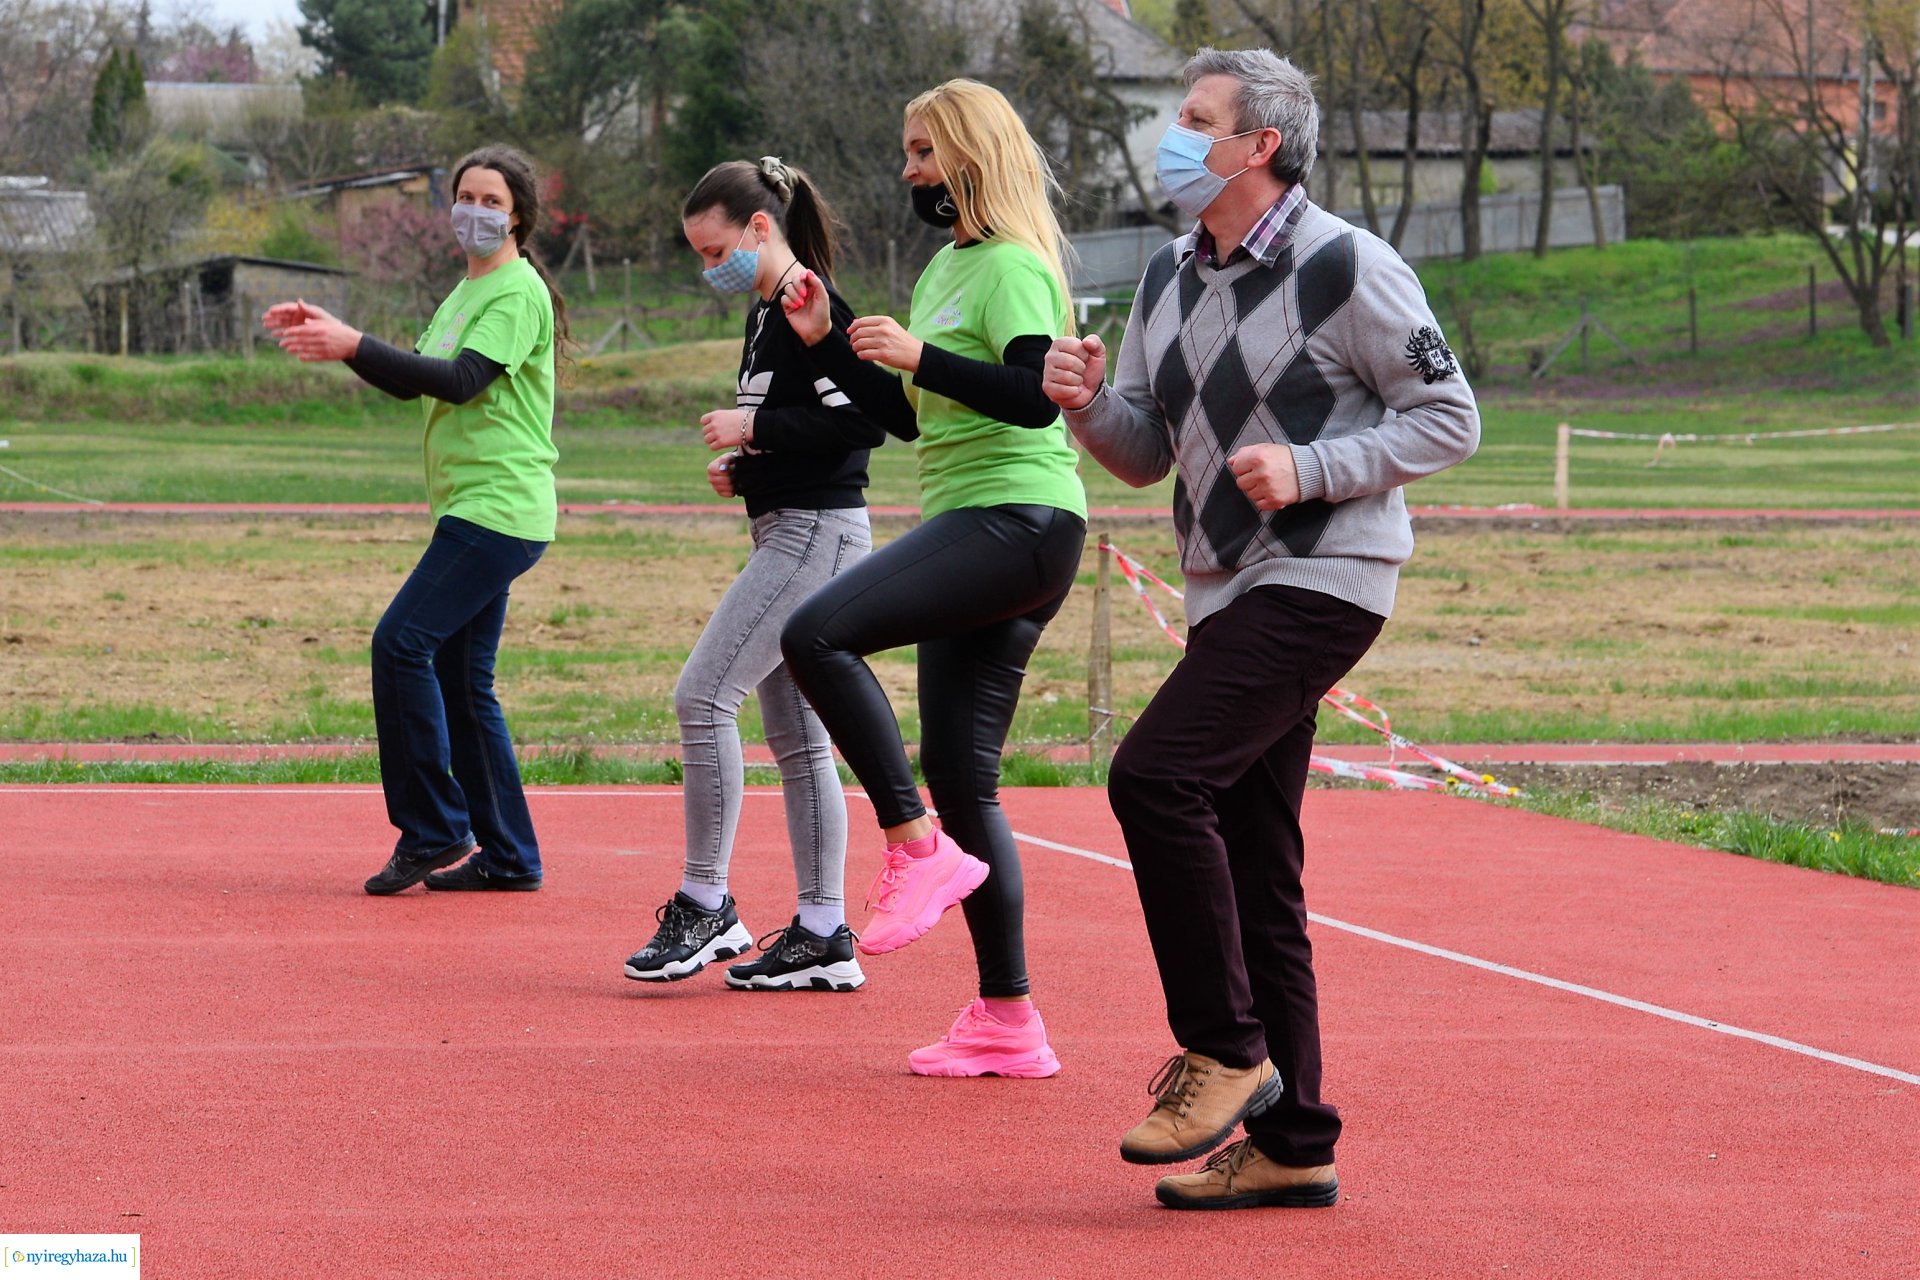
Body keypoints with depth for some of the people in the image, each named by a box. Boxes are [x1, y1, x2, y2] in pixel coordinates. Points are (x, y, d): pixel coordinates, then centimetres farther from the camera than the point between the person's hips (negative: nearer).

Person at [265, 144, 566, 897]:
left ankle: (433, 830, -9)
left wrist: (354, 346, -25)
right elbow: (412, 383, 19)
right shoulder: (468, 292, 20)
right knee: (461, 681, 8)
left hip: (499, 507, -10)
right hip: (473, 509, 10)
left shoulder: (518, 292, -10)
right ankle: (508, 856, 12)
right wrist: (331, 335, 7)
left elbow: (461, 380, -21)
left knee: (402, 643, -15)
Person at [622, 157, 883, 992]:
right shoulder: (766, 313, 17)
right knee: (794, 735, 9)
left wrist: (754, 427, -17)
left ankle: (706, 905, -8)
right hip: (789, 535, 11)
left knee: (703, 696, -14)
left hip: (816, 535, -11)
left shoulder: (810, 309, -13)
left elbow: (863, 420, -22)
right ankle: (823, 937, 11)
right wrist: (741, 467, 9)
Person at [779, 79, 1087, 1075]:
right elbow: (906, 416, 26)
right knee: (959, 779, 6)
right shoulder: (946, 268, 22)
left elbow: (1035, 394, -22)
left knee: (816, 635, -24)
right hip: (974, 529, 10)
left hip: (1016, 520, -10)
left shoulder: (1012, 267, -8)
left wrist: (920, 356, -25)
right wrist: (825, 341, 17)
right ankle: (1006, 1022, 7)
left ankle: (918, 847, -17)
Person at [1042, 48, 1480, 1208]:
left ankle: (1223, 1049, -11)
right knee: (1251, 867, 7)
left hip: (1322, 581, -8)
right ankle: (1291, 1142, 13)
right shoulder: (1170, 279, 14)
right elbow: (1148, 454, 19)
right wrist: (1090, 400, -2)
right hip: (1230, 593, 8)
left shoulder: (1346, 267, -9)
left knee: (1157, 775, -22)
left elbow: (1450, 418, -8)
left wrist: (1309, 470, -18)